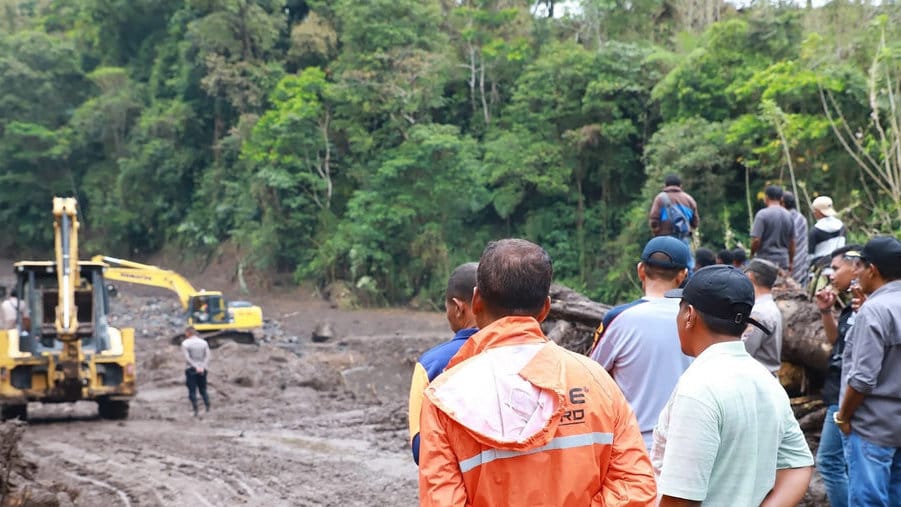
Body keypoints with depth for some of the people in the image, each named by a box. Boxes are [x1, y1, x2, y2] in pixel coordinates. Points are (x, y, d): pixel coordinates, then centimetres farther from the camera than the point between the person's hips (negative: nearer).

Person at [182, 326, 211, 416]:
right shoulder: (204, 342, 7)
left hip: (191, 369, -3)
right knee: (203, 390, 13)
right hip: (202, 370, 3)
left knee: (192, 391, 3)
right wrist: (203, 367, -8)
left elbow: (187, 358, -11)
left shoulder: (185, 343, -3)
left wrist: (196, 367, -13)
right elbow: (207, 356, 0)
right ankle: (208, 407, -1)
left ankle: (196, 411, -3)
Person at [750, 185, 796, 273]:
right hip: (783, 260, 5)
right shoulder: (788, 215, 8)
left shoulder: (762, 214, -9)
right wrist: (791, 262, 24)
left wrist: (752, 254, 3)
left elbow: (756, 240, -15)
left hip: (766, 259, -5)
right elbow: (792, 242, 15)